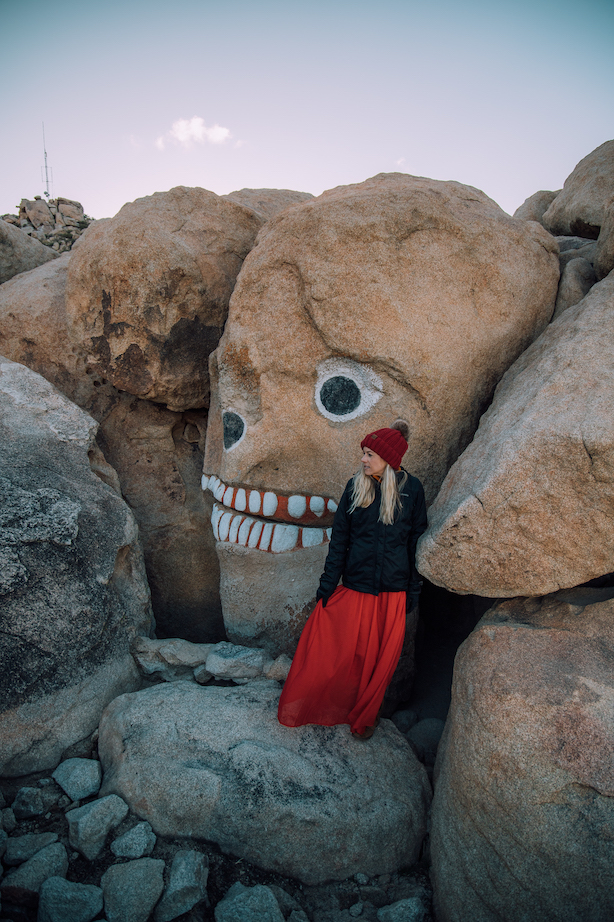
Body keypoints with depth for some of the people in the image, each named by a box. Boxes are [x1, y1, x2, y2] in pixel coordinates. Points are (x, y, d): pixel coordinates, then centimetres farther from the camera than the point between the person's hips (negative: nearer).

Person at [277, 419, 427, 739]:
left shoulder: (412, 489, -3)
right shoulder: (355, 487, -1)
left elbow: (416, 541, 2)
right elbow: (339, 538, 1)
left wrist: (413, 590, 2)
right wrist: (328, 583, -2)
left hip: (393, 592, 0)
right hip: (354, 588, 0)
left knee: (380, 661, 11)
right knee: (337, 653, 4)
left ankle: (364, 716, 36)